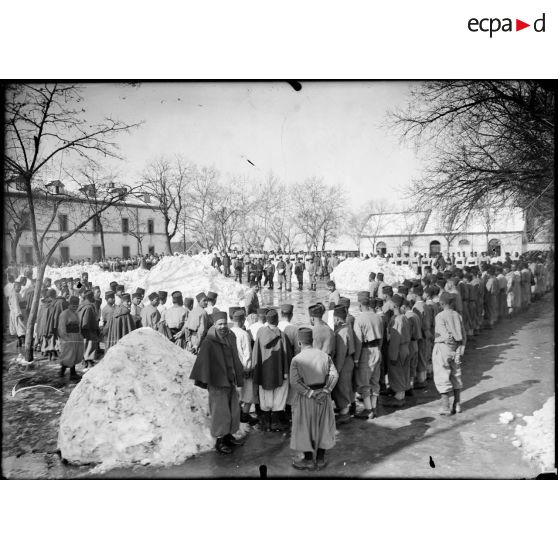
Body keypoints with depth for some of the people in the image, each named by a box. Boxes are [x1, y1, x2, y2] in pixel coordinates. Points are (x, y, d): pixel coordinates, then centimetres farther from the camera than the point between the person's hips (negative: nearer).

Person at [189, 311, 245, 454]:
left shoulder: (231, 338, 4)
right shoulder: (209, 342, -15)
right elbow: (202, 361, -18)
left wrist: (238, 377, 14)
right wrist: (203, 380, -22)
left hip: (231, 381, 7)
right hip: (217, 383, -6)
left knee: (233, 410, 15)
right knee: (220, 411, 2)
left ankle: (228, 435, 32)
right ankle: (219, 441, 16)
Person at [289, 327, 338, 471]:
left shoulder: (297, 359, -12)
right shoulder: (324, 355, -2)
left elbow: (295, 382, -20)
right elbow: (334, 374, -9)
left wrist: (310, 393, -17)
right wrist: (325, 390, -14)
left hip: (305, 398, -4)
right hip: (324, 397, 4)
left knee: (305, 427, 11)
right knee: (323, 426, 17)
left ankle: (309, 461, 20)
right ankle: (320, 459, 26)